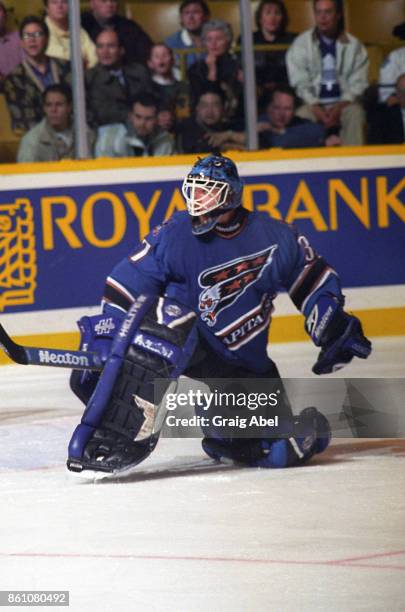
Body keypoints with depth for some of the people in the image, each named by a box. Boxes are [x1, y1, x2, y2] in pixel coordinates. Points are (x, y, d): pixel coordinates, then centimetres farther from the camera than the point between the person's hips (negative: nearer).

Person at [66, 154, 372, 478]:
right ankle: (117, 434, -41)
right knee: (168, 316, -39)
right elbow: (125, 286, -10)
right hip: (184, 344, -1)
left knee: (283, 449, -14)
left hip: (244, 362, 1)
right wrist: (103, 342, -18)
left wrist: (335, 329, 5)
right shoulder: (174, 235, -10)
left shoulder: (275, 237, -7)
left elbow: (313, 278, 8)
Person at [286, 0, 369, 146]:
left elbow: (358, 83, 3)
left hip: (344, 102, 1)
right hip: (313, 103, -1)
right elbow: (299, 83, -1)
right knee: (302, 116, -34)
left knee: (355, 113, -33)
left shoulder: (354, 45, 8)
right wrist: (315, 107, -16)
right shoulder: (300, 44, 6)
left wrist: (340, 106, -13)